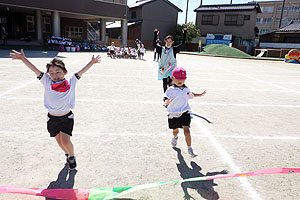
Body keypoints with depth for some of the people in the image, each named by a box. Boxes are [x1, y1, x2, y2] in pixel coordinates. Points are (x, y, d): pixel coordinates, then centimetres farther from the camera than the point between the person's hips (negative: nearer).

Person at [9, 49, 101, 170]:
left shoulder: (71, 83, -10)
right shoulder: (47, 83, -9)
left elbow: (81, 72, -8)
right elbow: (35, 70, -12)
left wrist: (92, 62, -7)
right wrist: (22, 58, -17)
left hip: (67, 117, -2)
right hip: (52, 119, 2)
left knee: (65, 141, -11)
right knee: (59, 140, 16)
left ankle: (71, 156, 19)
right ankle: (67, 154, 45)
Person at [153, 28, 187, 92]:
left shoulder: (174, 49, 0)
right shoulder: (162, 49, 3)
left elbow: (182, 43, -4)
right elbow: (154, 44, -6)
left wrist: (184, 34, -10)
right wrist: (155, 35, -12)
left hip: (171, 69, -2)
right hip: (163, 69, 2)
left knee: (170, 82, -18)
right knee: (164, 83, 12)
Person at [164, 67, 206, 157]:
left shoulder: (186, 89, 4)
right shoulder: (171, 90, -12)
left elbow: (191, 95, 26)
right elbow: (166, 102, -21)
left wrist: (200, 94, 22)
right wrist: (168, 101, -44)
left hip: (185, 113, 2)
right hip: (174, 114, -2)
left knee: (186, 131, -10)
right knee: (175, 130, 18)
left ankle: (190, 149, 2)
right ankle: (175, 138, 54)